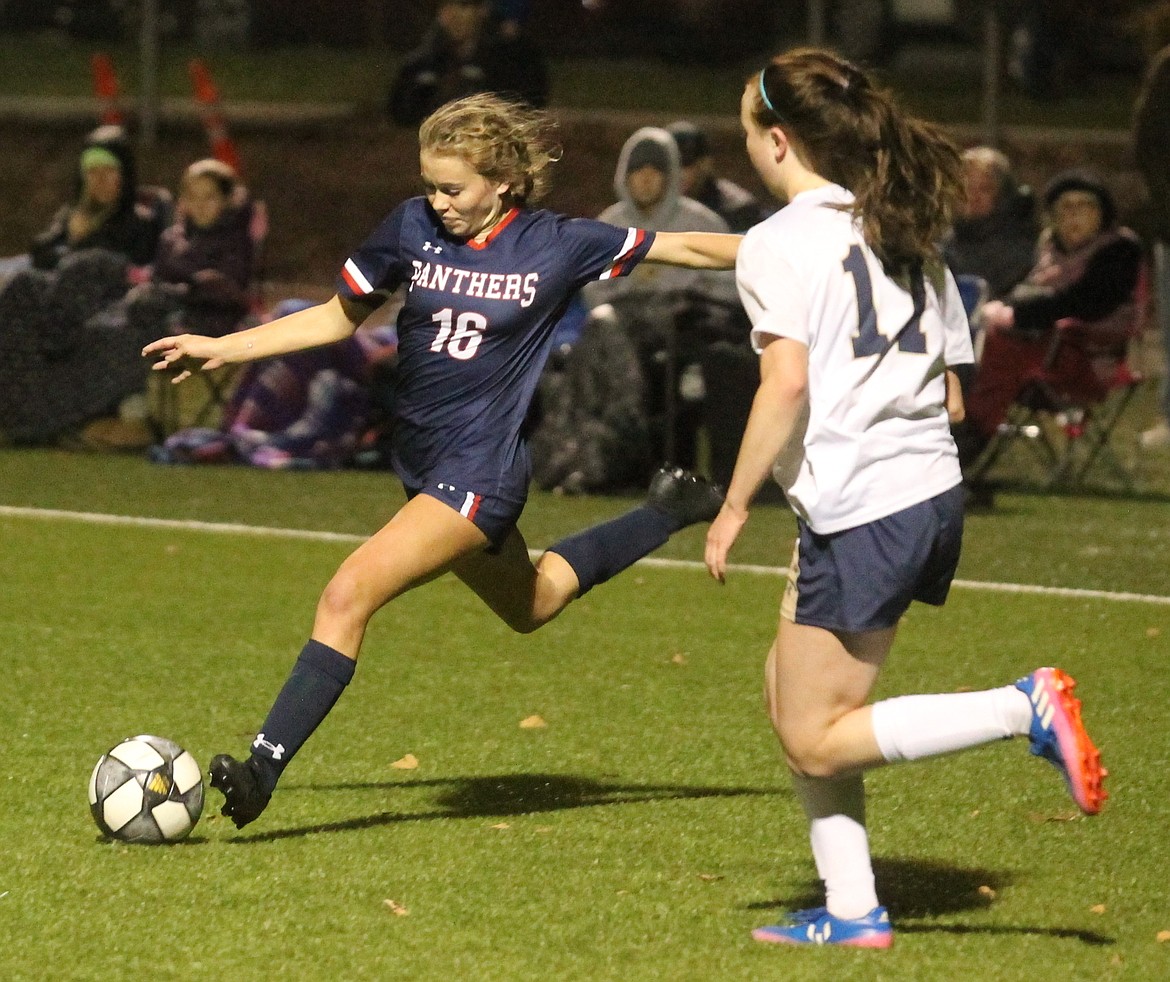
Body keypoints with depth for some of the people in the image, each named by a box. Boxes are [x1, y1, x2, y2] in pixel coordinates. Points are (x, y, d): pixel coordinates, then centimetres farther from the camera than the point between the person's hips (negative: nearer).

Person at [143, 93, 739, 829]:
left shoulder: (558, 246, -11)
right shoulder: (413, 228, 0)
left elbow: (685, 248, -1)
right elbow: (341, 316, 11)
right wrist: (222, 349, 5)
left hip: (480, 470, -7)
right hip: (420, 460, 7)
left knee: (348, 597, -21)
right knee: (529, 605, 27)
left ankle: (262, 771, -20)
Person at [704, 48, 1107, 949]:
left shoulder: (779, 243, -8)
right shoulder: (908, 234, 15)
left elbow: (787, 381, -19)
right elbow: (953, 396, 15)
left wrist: (735, 505, -11)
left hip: (858, 513, -9)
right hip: (934, 493, 9)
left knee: (817, 739, 1)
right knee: (791, 698, 17)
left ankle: (1024, 708, -10)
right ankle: (852, 910, 13)